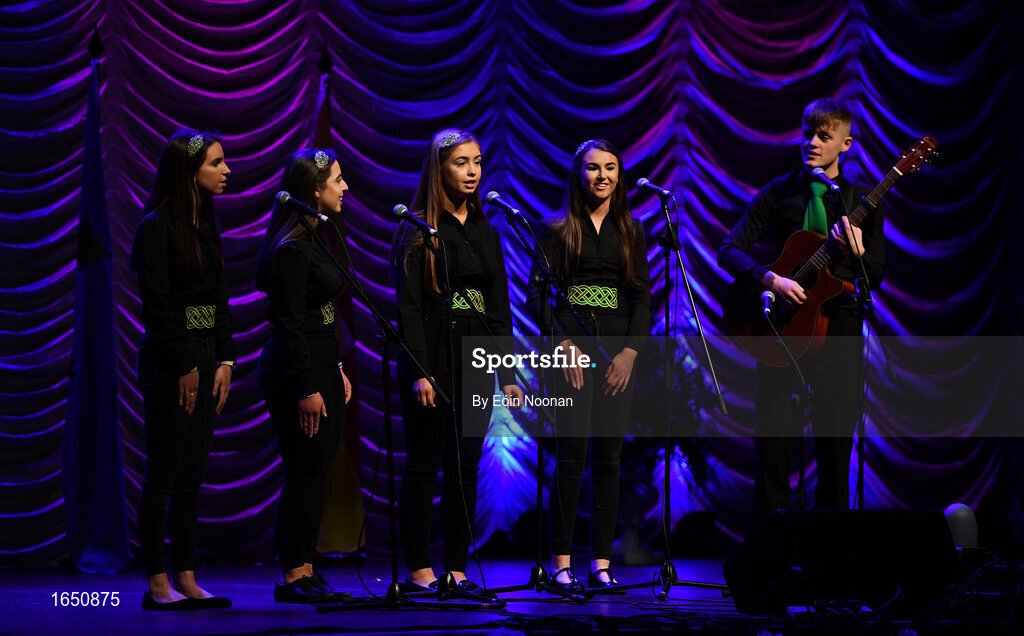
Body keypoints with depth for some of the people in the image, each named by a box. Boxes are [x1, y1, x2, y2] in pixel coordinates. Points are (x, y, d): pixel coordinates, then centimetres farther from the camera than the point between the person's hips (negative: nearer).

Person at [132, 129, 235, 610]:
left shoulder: (207, 226, 14)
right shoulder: (156, 227, -10)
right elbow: (157, 304, -13)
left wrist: (225, 360, 6)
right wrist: (185, 367, -13)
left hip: (203, 360, 8)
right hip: (167, 362, -8)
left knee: (191, 477, 8)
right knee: (163, 474, -4)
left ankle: (186, 580, 11)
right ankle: (157, 585, -1)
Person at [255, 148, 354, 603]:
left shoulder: (311, 240, 15)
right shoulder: (291, 248, -15)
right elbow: (290, 323, -18)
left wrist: (337, 372, 21)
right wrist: (307, 388, -20)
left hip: (320, 366, 10)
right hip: (297, 371, -10)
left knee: (316, 474, 9)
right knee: (304, 474, -7)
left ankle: (306, 572, 14)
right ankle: (292, 578, -2)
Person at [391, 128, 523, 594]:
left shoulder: (485, 231, 14)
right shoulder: (417, 230, -4)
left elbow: (499, 307, 15)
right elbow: (408, 306, -10)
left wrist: (507, 374, 10)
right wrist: (418, 372, -18)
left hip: (475, 362, 6)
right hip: (434, 359, -6)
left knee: (465, 467, 6)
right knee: (423, 466, -3)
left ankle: (457, 569, 10)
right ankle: (419, 570, 0)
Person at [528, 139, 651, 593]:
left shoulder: (631, 232, 15)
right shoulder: (557, 229, 5)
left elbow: (642, 298, 12)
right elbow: (536, 293, -1)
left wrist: (630, 351, -2)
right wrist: (563, 342, -13)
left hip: (618, 347, 3)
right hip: (571, 345, -3)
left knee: (608, 456, 0)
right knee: (572, 452, -10)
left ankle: (601, 563, 3)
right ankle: (562, 563, -8)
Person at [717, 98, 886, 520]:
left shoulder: (861, 202, 8)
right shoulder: (779, 193, 7)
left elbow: (876, 279, 5)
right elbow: (730, 250, -1)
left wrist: (856, 253, -16)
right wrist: (771, 279, -17)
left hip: (838, 328, 1)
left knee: (836, 442, 1)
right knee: (774, 440, -4)